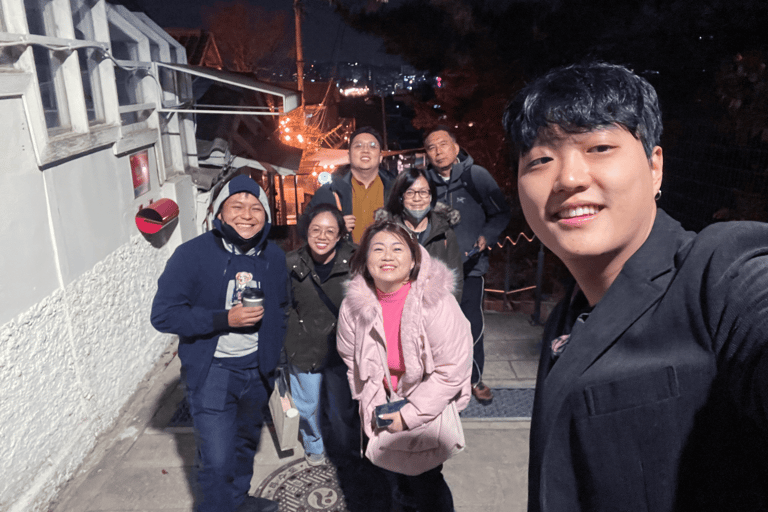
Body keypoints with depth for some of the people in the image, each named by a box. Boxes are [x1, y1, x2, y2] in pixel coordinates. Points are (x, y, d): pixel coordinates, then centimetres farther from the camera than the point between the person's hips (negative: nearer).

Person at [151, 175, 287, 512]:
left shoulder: (274, 257, 0)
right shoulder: (193, 254, -16)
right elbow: (163, 315, -18)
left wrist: (276, 361, 8)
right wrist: (224, 319, -26)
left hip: (256, 369, 5)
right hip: (212, 371, -5)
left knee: (246, 442, 24)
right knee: (217, 460, -5)